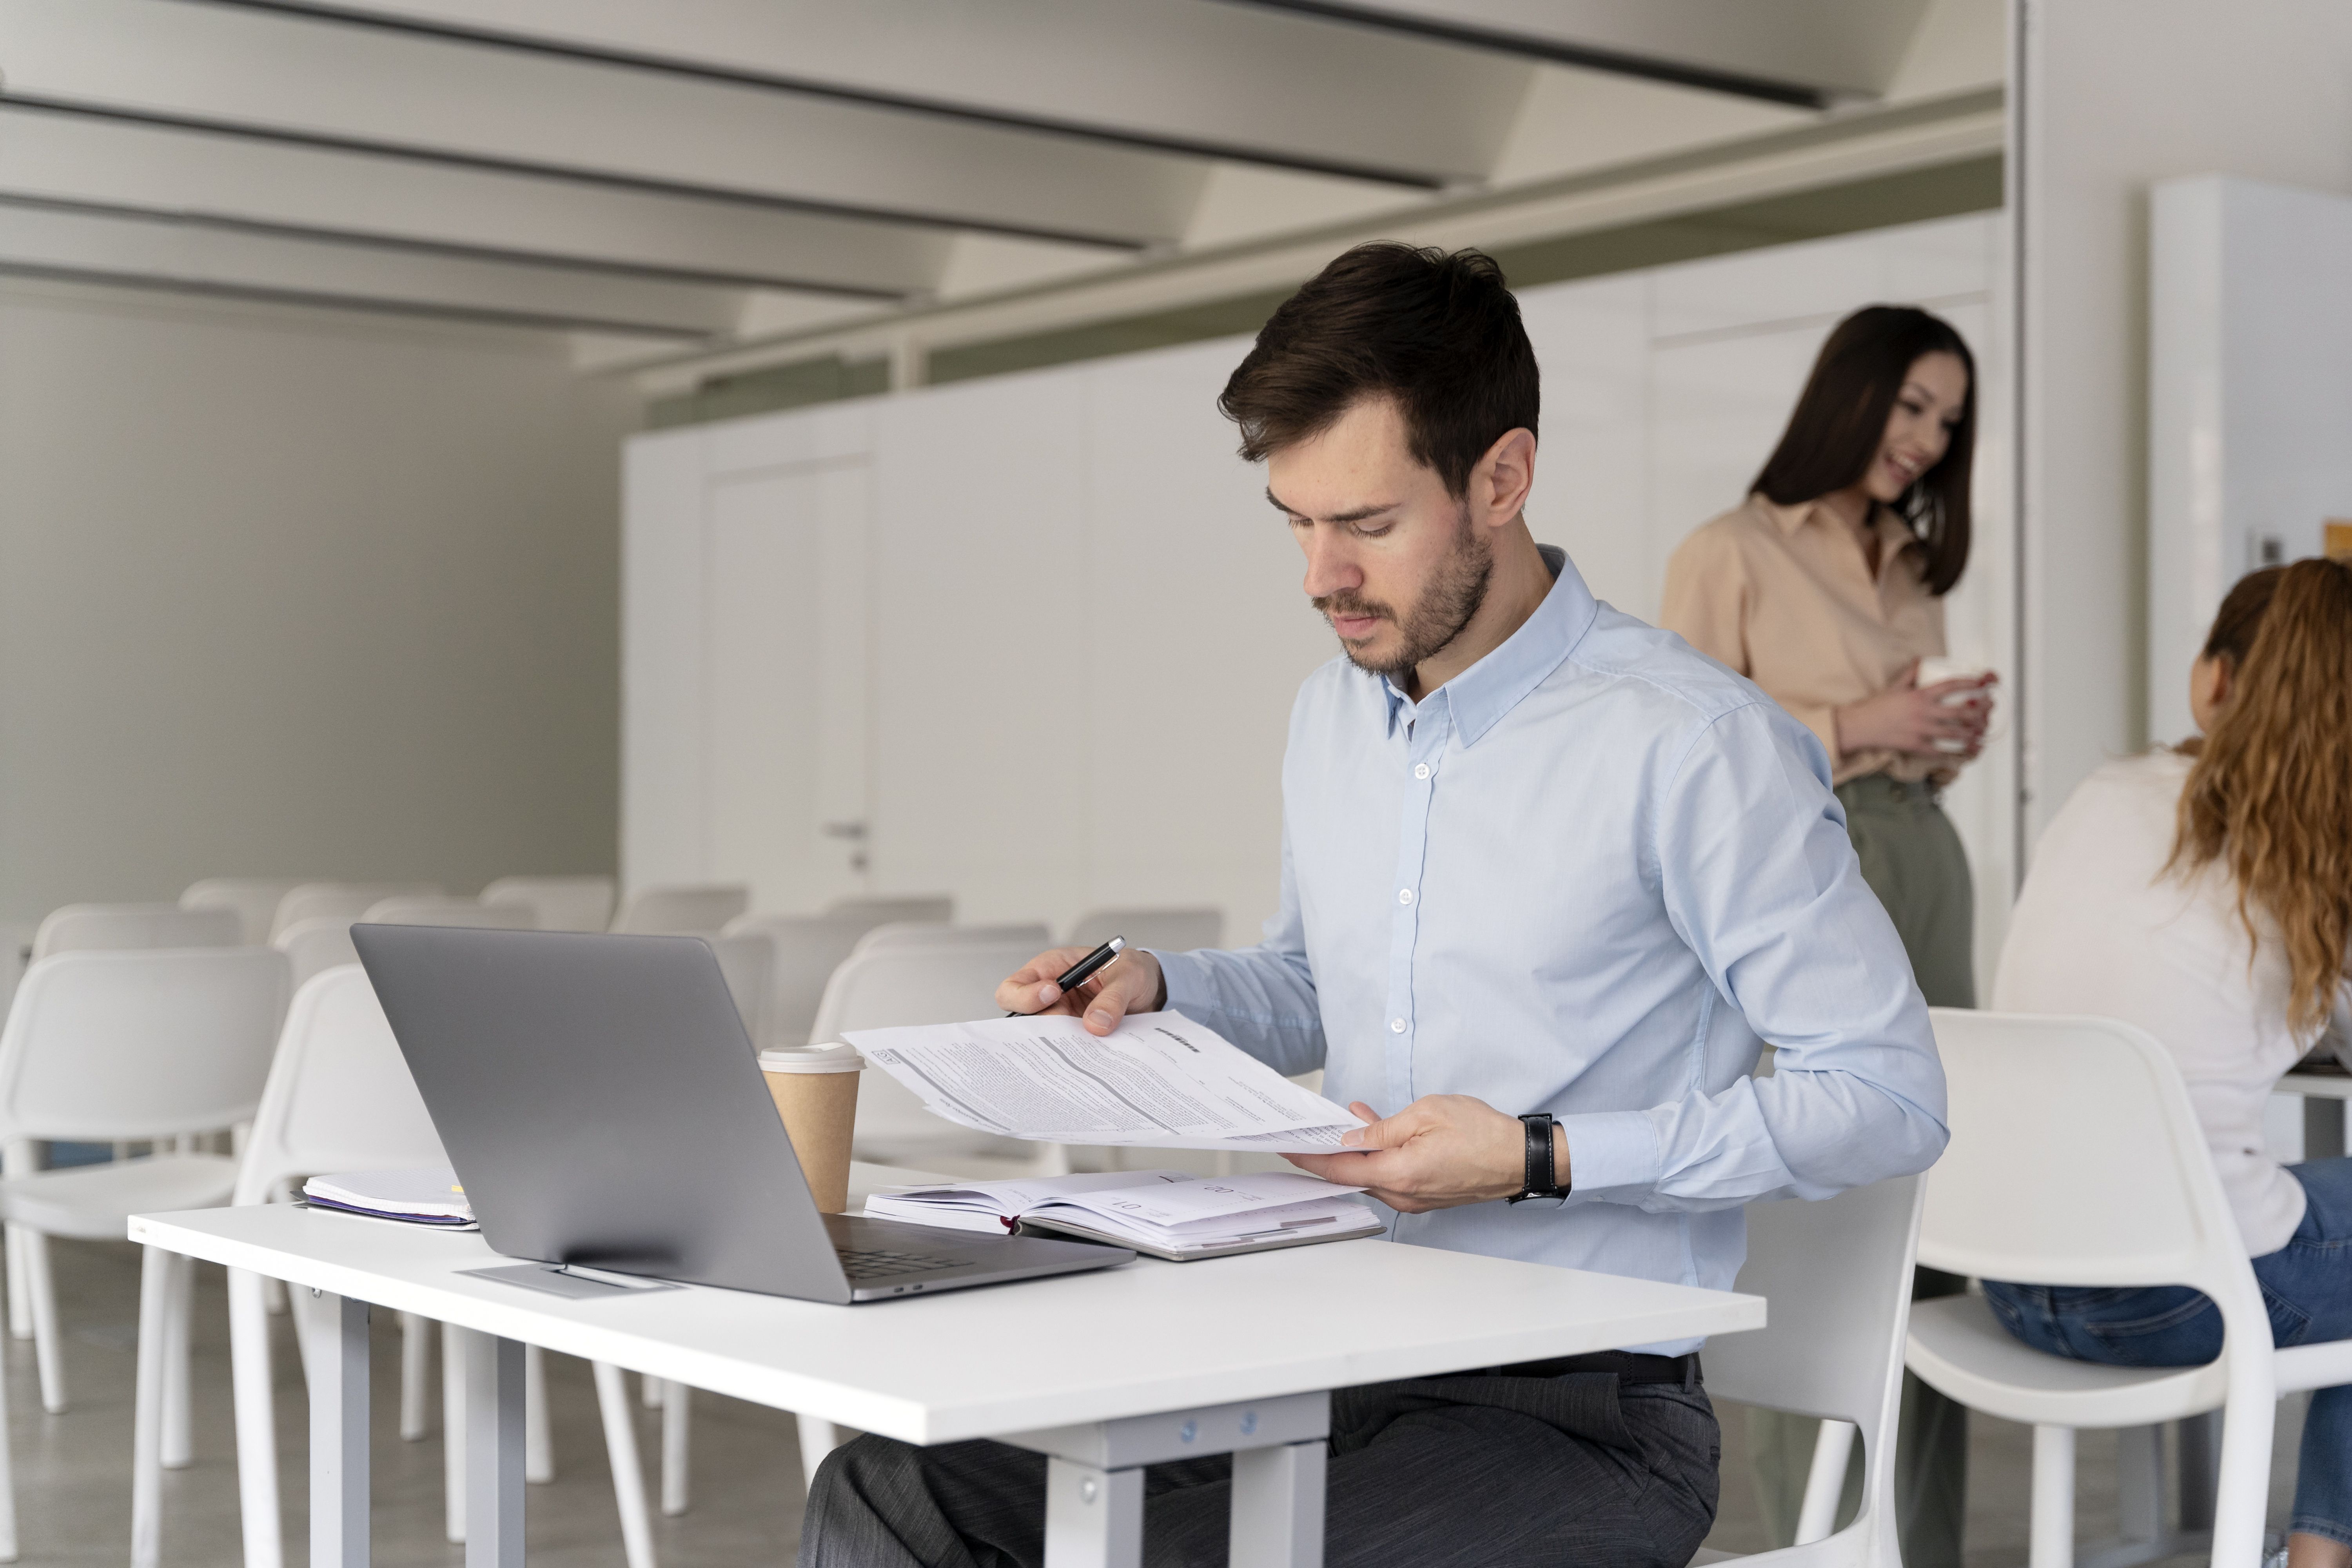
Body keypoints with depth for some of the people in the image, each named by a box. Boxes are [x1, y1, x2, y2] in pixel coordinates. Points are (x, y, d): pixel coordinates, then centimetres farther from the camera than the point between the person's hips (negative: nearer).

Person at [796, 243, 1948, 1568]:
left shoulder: (1696, 746, -13)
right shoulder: (1332, 713, 12)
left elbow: (1890, 1097, -11)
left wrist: (1538, 1157, -17)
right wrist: (1155, 989, 7)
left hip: (1578, 1408, -6)